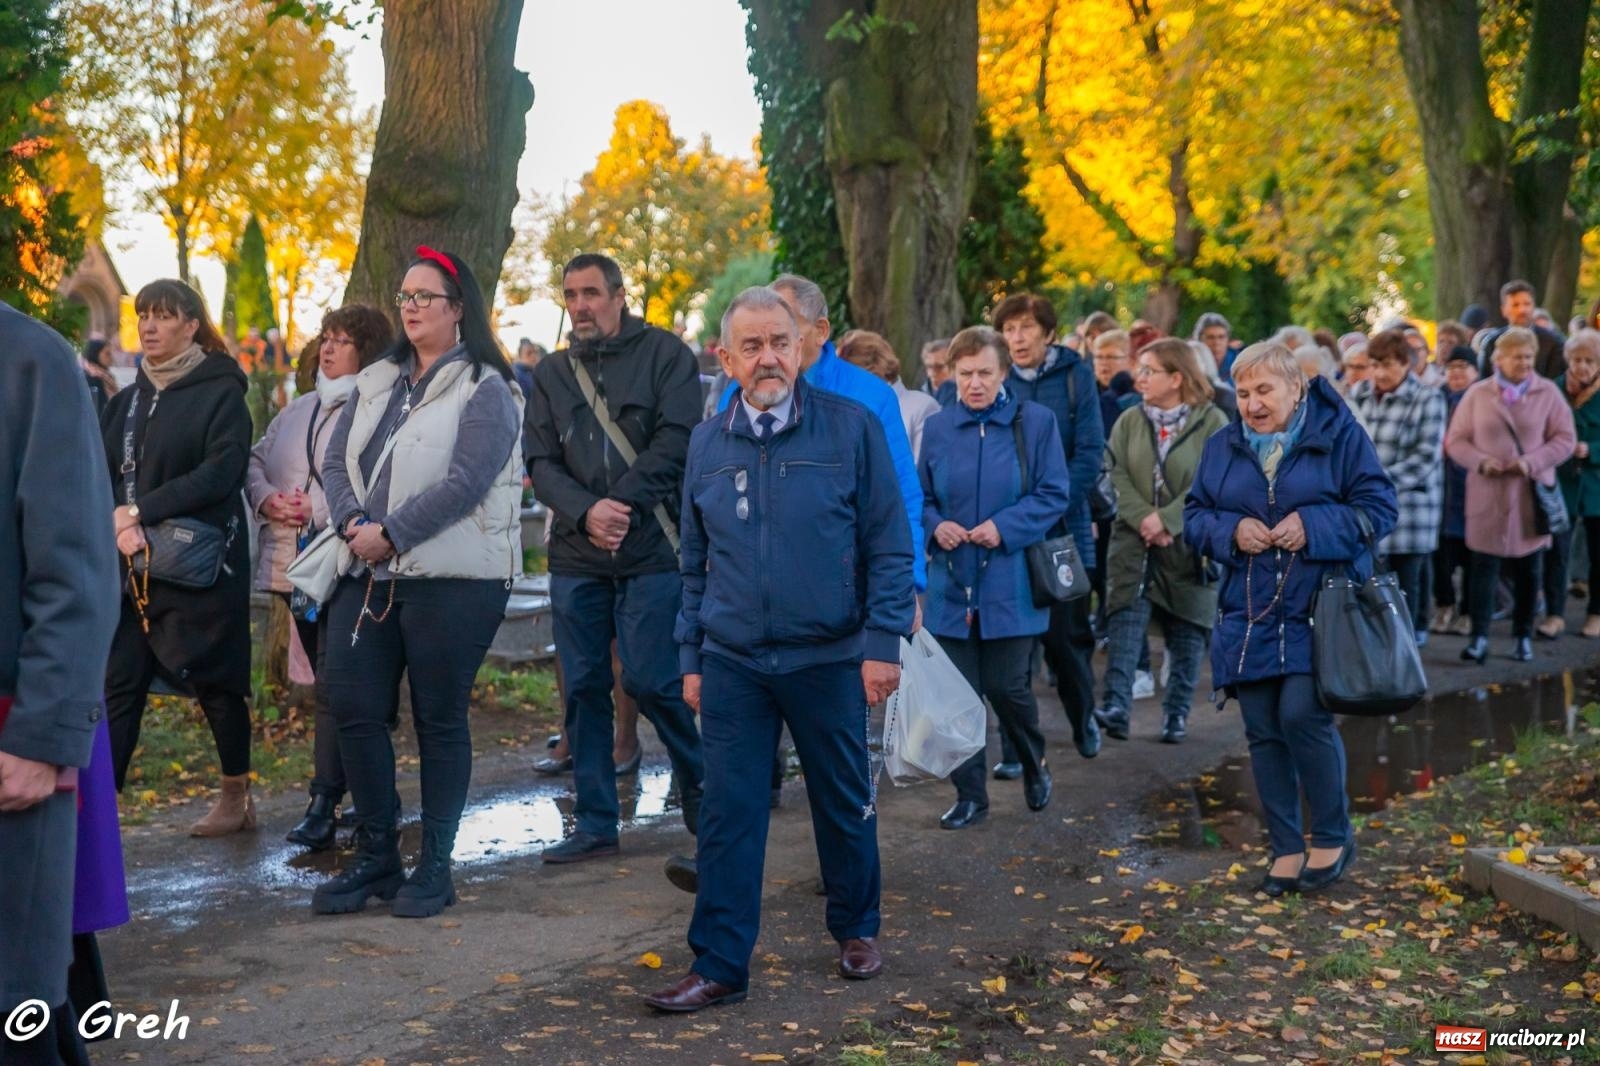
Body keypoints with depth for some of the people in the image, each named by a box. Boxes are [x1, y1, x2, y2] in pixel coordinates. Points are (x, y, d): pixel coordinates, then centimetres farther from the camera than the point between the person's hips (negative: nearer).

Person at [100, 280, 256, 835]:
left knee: (215, 682, 5)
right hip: (131, 569, 5)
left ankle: (237, 797, 22)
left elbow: (222, 471, -15)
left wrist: (139, 510, -18)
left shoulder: (221, 393, -3)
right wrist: (119, 526, -14)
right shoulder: (126, 402, 14)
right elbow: (99, 475, 7)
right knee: (117, 686, -1)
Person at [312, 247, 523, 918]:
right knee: (355, 709, 3)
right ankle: (375, 856, 17)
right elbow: (336, 462, 10)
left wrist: (392, 533, -18)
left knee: (440, 720, 2)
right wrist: (353, 522, -9)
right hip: (367, 575, 6)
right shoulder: (376, 384, 17)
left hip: (452, 579, -6)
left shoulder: (484, 391, -4)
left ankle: (434, 866, 13)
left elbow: (465, 481, -16)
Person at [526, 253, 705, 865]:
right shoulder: (550, 374, 13)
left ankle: (704, 797, 17)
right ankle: (595, 822, 17)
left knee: (652, 682, -7)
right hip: (574, 556, 5)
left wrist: (620, 504, -16)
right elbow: (541, 463, 4)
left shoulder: (664, 355, 1)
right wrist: (587, 512, -14)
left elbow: (675, 441, -10)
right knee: (584, 688, 7)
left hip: (650, 549, -4)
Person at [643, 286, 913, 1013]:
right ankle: (720, 965, 11)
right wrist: (691, 658, 9)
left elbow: (889, 545, -4)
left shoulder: (851, 428, -5)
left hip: (828, 658, -2)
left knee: (845, 803, 12)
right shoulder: (707, 443, 6)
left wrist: (883, 642, -11)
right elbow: (695, 564, 12)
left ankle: (856, 930, 33)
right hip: (733, 662, 2)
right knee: (728, 813, 2)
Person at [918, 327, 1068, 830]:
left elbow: (1053, 496, -4)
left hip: (1010, 585, -3)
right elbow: (920, 497, 11)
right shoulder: (938, 426, 5)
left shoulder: (1035, 422, -3)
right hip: (951, 583, 3)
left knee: (1008, 688, 1)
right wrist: (935, 525, -11)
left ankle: (1034, 765, 31)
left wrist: (1005, 528, -16)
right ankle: (969, 795, 16)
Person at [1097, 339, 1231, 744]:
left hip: (1189, 546, -2)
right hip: (1134, 543, 2)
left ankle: (1177, 713, 17)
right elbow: (1117, 477, -1)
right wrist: (1144, 519, -15)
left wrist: (1167, 520, -18)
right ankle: (1116, 707, -17)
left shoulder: (1212, 422, -4)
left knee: (1186, 634, 6)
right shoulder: (1129, 421, 7)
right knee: (1125, 622, -11)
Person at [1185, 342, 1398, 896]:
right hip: (1248, 615, 5)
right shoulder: (1222, 447, 9)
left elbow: (1380, 508, -5)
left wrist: (1312, 526, -18)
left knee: (1303, 716, -17)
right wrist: (1230, 530, -10)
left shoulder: (1339, 435, -3)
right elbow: (1194, 516, 12)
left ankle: (1334, 837, 6)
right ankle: (1286, 850, 18)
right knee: (1263, 732, 5)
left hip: (1319, 607, -4)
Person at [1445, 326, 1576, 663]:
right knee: (1484, 567, -3)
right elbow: (1456, 440, 3)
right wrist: (1481, 461, -16)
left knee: (1527, 570, 8)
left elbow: (1565, 439, 0)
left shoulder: (1548, 393, 3)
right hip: (1487, 495, -1)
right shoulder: (1477, 394, 4)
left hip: (1532, 495, 1)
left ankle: (1523, 636, 18)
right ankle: (1479, 637, -1)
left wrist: (1532, 462, -15)